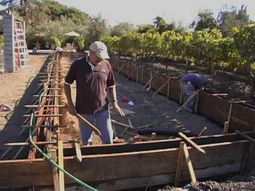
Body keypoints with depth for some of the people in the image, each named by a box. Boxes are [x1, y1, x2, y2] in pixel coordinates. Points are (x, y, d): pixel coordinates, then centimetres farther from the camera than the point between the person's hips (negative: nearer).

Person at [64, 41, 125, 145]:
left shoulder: (106, 65, -3)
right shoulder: (77, 65, -9)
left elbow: (111, 85, 8)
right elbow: (67, 84, 2)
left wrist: (114, 101, -3)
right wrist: (70, 103, -4)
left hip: (102, 109, 1)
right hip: (84, 111, -1)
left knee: (108, 140, 9)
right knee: (86, 141, 14)